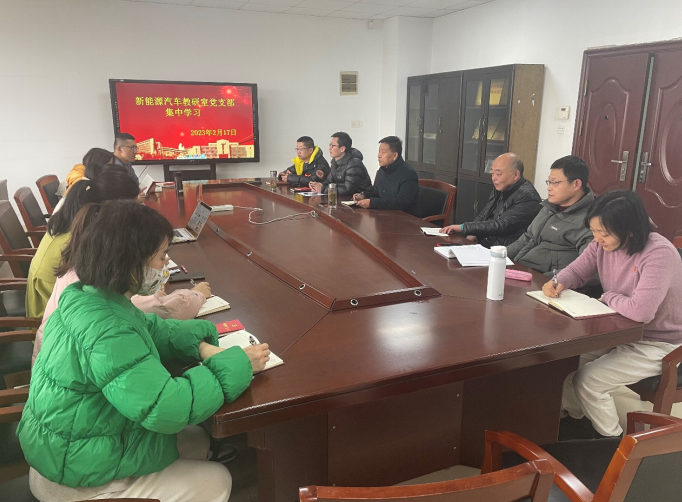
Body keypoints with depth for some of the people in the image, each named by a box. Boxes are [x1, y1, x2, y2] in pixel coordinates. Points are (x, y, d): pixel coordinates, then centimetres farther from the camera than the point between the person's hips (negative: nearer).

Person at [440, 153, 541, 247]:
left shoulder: (527, 197, -14)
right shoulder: (499, 190, 13)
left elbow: (501, 225, -20)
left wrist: (463, 227, -17)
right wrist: (472, 234, 0)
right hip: (482, 244, 8)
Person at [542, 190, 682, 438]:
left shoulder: (659, 254, -30)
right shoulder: (602, 244, -8)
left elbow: (640, 311, -38)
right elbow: (575, 271, 6)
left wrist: (608, 297, -18)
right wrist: (559, 283, -18)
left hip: (657, 345, -7)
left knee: (587, 381, -17)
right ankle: (573, 417, 26)